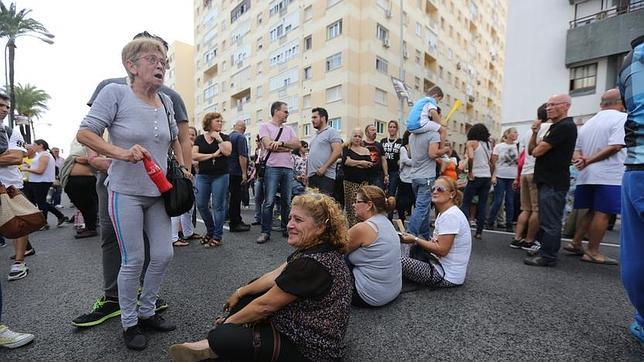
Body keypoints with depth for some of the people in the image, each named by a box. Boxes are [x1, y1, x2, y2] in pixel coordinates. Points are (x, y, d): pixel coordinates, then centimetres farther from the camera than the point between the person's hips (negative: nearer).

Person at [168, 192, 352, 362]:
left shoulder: (313, 264, -31)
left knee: (221, 337, -16)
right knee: (253, 289, 17)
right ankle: (213, 346, 19)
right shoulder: (314, 248, -1)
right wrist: (240, 293, 15)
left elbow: (265, 305, -21)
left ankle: (216, 346, 17)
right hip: (298, 326, 10)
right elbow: (275, 276, 8)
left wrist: (229, 321, -5)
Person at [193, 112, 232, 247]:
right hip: (203, 176, 3)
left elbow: (227, 151, -14)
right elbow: (194, 156, -3)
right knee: (201, 205, 5)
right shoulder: (199, 139, 10)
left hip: (220, 175, -3)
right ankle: (210, 231, 27)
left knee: (218, 206, -1)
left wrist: (218, 138, -8)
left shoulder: (224, 137, 4)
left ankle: (217, 236, 11)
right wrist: (212, 155, -9)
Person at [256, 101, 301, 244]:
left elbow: (298, 144, 2)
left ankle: (286, 229, 21)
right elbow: (268, 145, -12)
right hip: (272, 168, -5)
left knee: (286, 201, 10)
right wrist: (288, 147, -3)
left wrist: (281, 143, -13)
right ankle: (265, 232, 4)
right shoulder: (265, 126, 3)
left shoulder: (289, 129, 17)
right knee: (269, 202, -5)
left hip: (288, 168, 5)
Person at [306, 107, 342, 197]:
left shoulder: (331, 131, -3)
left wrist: (324, 167, -20)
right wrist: (306, 172, 17)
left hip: (325, 176, -8)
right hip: (312, 175, 8)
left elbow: (337, 152, -14)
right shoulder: (315, 135, 22)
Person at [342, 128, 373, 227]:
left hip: (363, 182, 2)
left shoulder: (366, 150, 12)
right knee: (351, 206, -5)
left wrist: (354, 163, -6)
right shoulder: (346, 149, 8)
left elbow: (370, 165, -2)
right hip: (350, 182, -2)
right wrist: (361, 162, -5)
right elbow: (346, 161, -11)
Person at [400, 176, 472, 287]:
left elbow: (442, 250, -24)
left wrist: (415, 239, -14)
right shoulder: (443, 213, 10)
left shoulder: (450, 216, -22)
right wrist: (415, 240, -8)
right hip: (441, 265, 10)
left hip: (447, 275, -10)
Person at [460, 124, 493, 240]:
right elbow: (491, 163, 13)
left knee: (465, 203, 2)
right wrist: (490, 176, 17)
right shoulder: (487, 144, 14)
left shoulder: (471, 142, -3)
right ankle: (479, 232, 10)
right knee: (482, 205, 8)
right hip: (487, 177, 6)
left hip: (476, 177, -5)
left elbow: (470, 157, -21)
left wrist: (470, 172, -11)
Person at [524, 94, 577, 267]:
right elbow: (531, 150, 15)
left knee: (549, 221, -6)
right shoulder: (555, 127, 20)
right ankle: (545, 250, 27)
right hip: (548, 180, 11)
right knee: (547, 220, 17)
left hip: (554, 182, -11)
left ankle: (548, 257, 1)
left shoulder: (565, 126, -12)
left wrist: (536, 148, 6)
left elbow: (537, 151, -17)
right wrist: (535, 133, 0)